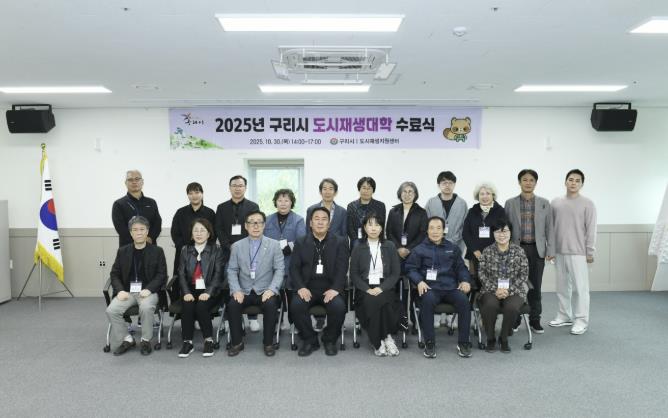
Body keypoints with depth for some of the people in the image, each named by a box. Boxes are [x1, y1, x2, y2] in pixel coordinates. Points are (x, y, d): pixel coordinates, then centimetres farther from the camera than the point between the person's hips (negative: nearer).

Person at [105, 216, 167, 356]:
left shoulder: (157, 251, 4)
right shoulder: (123, 251, 12)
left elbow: (161, 275, 0)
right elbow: (114, 274, 11)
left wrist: (148, 289, -16)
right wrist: (120, 290, -7)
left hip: (148, 291, -3)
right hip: (127, 291, 3)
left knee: (146, 307, -34)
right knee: (111, 310, -23)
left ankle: (146, 340, -10)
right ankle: (126, 339, -1)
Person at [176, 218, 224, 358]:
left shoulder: (216, 250, 4)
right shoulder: (185, 250, 13)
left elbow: (218, 274, -5)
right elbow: (182, 274, 5)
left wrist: (208, 292, -19)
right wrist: (186, 292, -12)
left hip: (209, 291, -2)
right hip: (191, 290, 2)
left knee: (201, 307, -30)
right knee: (187, 307, -27)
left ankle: (209, 340, -11)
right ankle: (187, 342, -14)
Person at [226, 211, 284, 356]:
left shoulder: (274, 245, 2)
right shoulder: (237, 246, 7)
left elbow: (279, 270, -3)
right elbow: (232, 270, 5)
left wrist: (271, 290, -17)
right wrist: (236, 290, -12)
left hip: (265, 291, -1)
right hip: (244, 291, 2)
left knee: (271, 304, -31)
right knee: (232, 304, -27)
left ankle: (268, 342, -10)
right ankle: (237, 342, -6)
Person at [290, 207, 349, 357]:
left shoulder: (339, 243, 9)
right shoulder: (301, 243, 12)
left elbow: (342, 268, -1)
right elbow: (294, 267, 4)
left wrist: (335, 289, -17)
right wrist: (301, 287, -14)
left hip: (330, 287, -1)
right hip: (307, 286, 1)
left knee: (338, 306, -30)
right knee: (296, 305, -28)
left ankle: (330, 340, 0)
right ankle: (309, 340, -4)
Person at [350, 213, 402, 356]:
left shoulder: (390, 247, 10)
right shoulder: (358, 249, 10)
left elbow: (395, 273, 4)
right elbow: (354, 274, 5)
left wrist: (381, 288, -12)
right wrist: (367, 289, -12)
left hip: (385, 288, 0)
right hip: (365, 289, 0)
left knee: (381, 301, -33)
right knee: (370, 302, -33)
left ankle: (380, 341, -17)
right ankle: (379, 341, -19)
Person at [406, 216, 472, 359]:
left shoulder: (452, 248, 22)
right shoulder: (419, 249, 14)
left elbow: (461, 267, 21)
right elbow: (410, 268, 7)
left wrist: (465, 280, 1)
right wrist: (419, 281, -12)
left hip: (451, 287, 2)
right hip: (430, 287, -2)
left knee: (464, 300, -28)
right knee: (428, 300, -35)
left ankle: (463, 342, -15)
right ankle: (429, 343, -23)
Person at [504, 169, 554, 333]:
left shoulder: (544, 203, 6)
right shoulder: (510, 203, 3)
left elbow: (549, 228, 6)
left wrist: (551, 249, 1)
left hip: (537, 250, 1)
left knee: (535, 286, 6)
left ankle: (535, 320, 18)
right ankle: (514, 319, 14)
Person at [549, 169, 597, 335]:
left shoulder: (587, 204, -3)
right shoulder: (556, 203, 8)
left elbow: (591, 230, -4)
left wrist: (590, 252, -6)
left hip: (578, 253, -4)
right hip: (559, 252, 4)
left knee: (580, 287, -2)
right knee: (562, 287, 11)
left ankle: (581, 320, 7)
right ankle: (564, 316, 23)